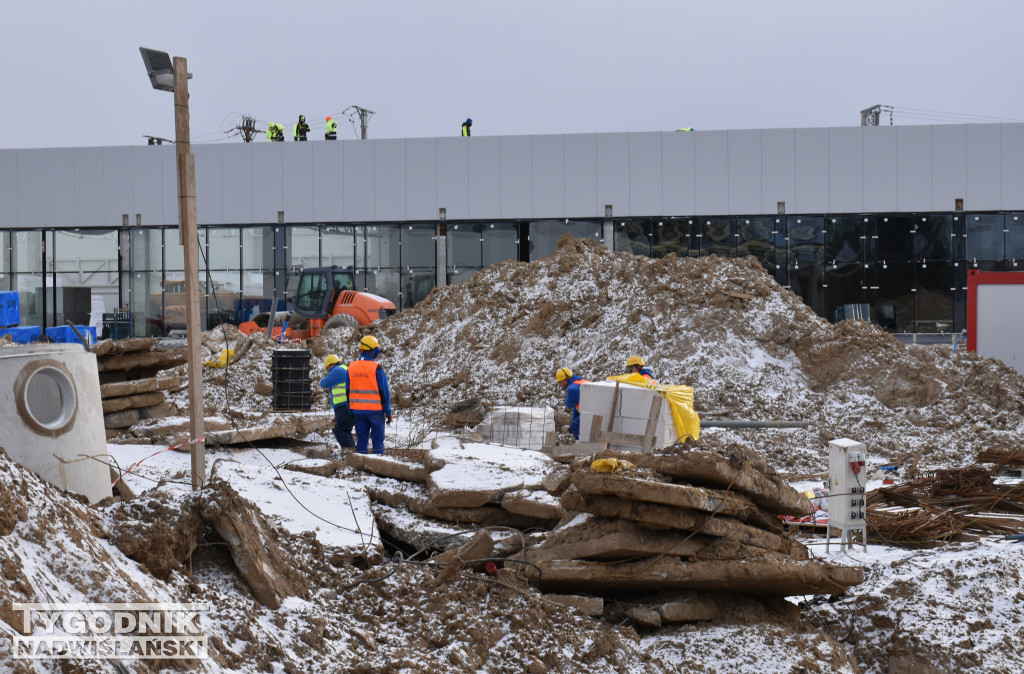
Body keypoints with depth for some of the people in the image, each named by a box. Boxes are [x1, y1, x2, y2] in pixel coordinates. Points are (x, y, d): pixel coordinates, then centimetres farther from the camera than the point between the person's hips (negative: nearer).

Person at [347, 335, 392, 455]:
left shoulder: (351, 367, 5)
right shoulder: (376, 368, -12)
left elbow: (348, 391, 9)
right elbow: (384, 392, -10)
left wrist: (350, 411, 15)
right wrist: (388, 412, -2)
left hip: (358, 410, 5)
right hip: (375, 410, -5)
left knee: (361, 439, 11)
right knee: (378, 439, 2)